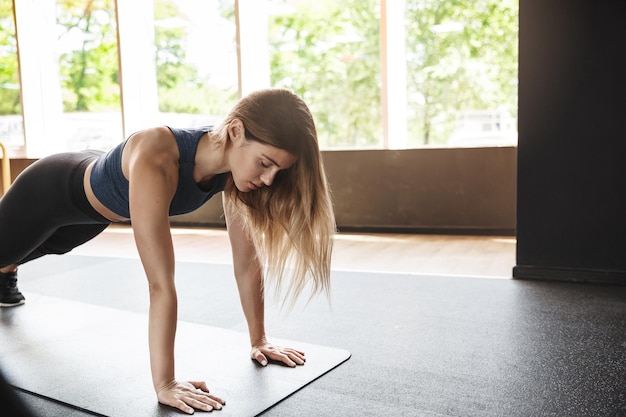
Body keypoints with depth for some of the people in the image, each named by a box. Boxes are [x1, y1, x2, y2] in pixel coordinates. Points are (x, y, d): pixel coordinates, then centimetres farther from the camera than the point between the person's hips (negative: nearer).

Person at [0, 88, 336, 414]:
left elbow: (248, 261, -21)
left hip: (96, 206, 7)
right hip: (51, 191, -6)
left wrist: (258, 341, -16)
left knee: (49, 248, 38)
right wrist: (164, 384, -45)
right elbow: (160, 282, -49)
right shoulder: (156, 158, -49)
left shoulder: (235, 168, -29)